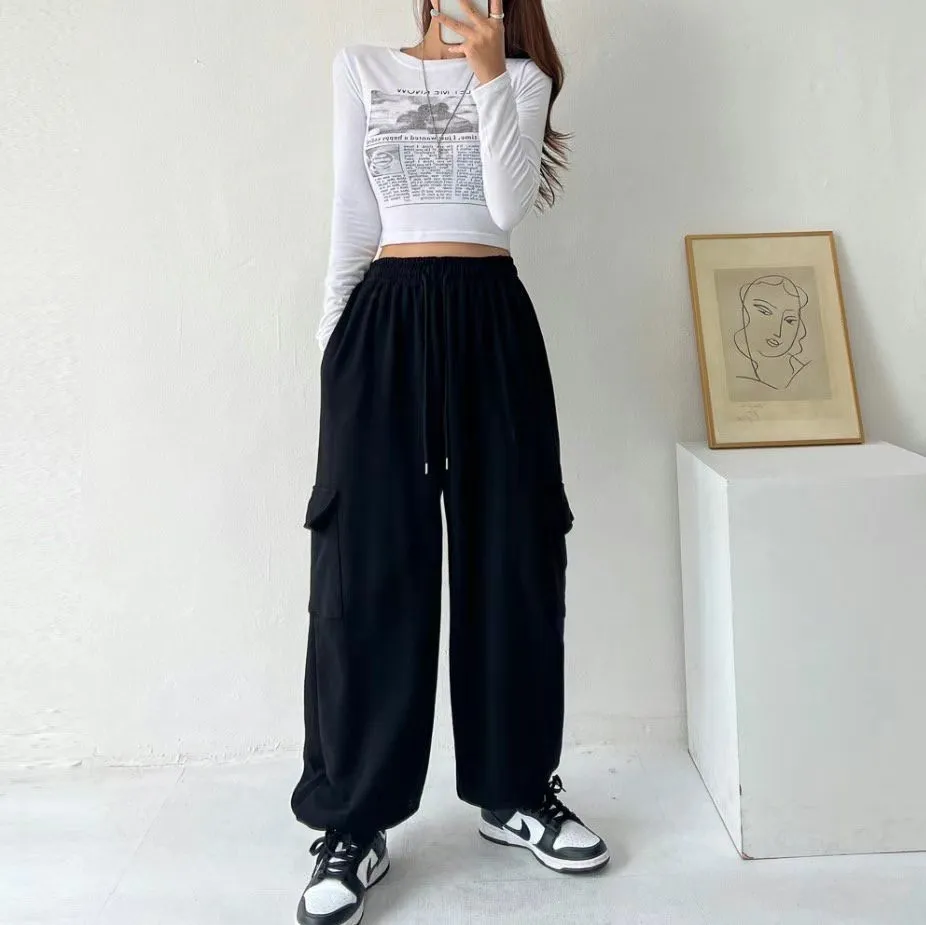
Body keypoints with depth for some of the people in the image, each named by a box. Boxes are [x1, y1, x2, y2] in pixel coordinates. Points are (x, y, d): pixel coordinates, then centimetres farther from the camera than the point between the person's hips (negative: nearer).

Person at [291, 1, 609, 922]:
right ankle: (353, 826, 5)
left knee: (513, 551, 2)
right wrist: (332, 334, 5)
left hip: (491, 321, 1)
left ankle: (517, 793, 19)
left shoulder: (520, 79, 13)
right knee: (368, 561, -6)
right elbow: (352, 218, 9)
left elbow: (509, 205, -3)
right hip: (386, 320, -1)